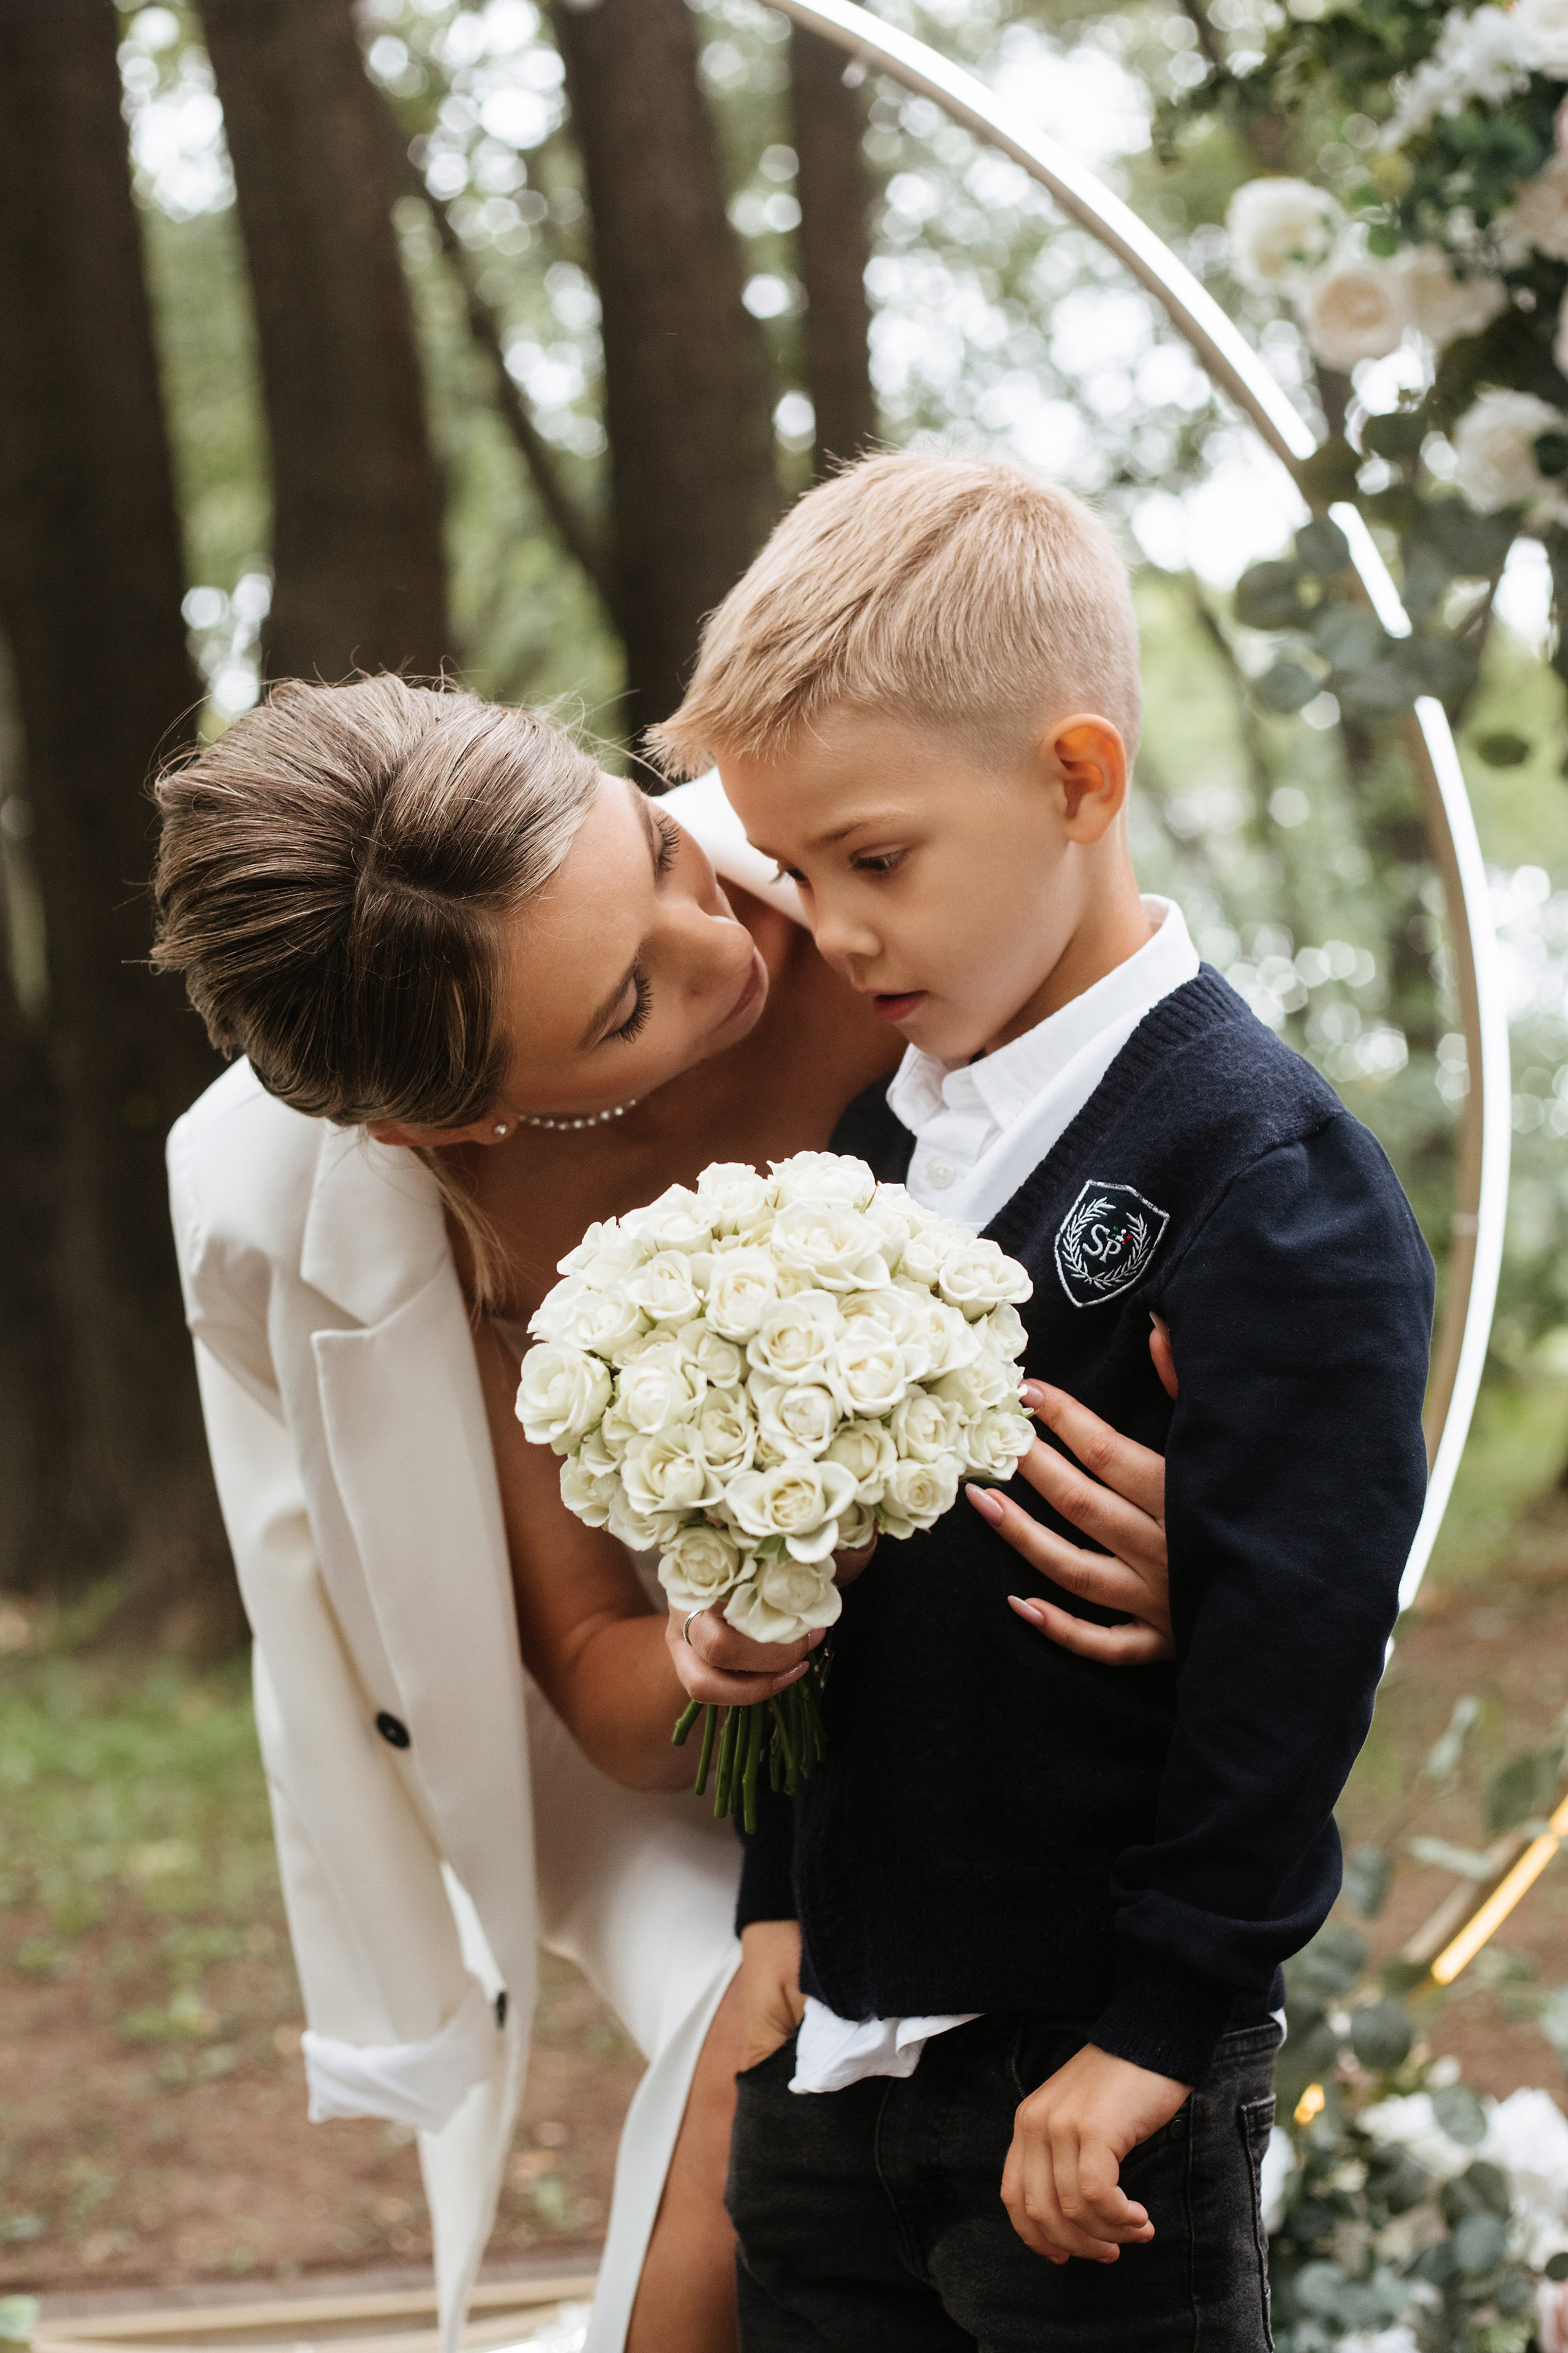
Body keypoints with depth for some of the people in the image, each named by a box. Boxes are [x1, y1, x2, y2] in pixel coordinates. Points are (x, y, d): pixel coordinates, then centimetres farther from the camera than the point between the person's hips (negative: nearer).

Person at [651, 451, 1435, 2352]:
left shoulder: (1261, 1164, -16)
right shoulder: (877, 1142, 8)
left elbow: (1294, 1635, -18)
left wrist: (1157, 2024, -17)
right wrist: (784, 1903, 13)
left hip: (1087, 2071, -7)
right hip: (835, 2043, 7)